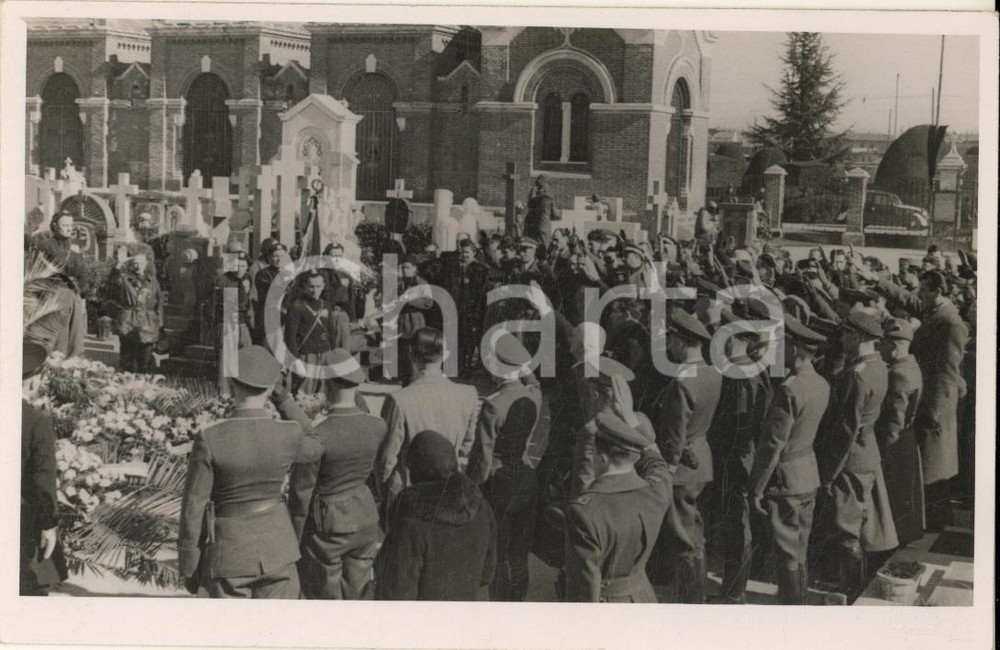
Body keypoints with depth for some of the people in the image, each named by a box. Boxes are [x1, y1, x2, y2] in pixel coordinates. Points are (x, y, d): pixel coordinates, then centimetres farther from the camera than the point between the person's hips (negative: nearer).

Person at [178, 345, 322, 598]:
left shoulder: (210, 440, -19)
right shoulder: (289, 435, -13)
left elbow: (193, 509, -13)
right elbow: (313, 449, 12)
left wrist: (188, 568, 0)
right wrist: (286, 402, 13)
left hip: (229, 551, -1)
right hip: (274, 545, 2)